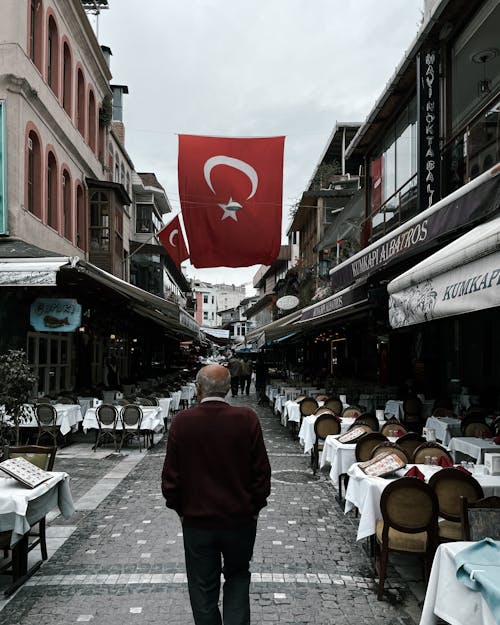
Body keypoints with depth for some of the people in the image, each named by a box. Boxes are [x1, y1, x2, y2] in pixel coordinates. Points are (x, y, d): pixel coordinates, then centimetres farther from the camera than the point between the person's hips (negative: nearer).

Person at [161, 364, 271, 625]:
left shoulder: (181, 422, -12)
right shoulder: (247, 420, -13)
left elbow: (170, 475, -5)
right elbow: (261, 472, -7)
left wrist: (180, 508, 10)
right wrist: (254, 507, 8)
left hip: (196, 519, 0)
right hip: (240, 518, 0)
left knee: (203, 587, 15)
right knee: (237, 576, 22)